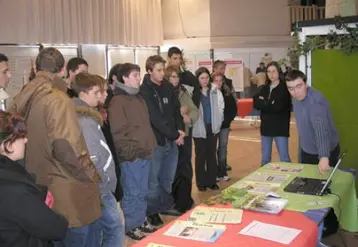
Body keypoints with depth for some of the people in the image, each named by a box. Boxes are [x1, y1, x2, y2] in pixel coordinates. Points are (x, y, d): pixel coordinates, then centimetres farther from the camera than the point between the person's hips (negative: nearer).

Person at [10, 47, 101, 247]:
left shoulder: (23, 98, 6)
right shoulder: (57, 99, -18)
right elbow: (65, 146, -26)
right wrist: (90, 175, -13)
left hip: (39, 182, 8)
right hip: (66, 186, -8)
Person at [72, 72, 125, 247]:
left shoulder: (86, 116, 11)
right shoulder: (86, 121, -18)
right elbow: (92, 160, -24)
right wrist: (102, 187, -16)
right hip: (99, 189, -10)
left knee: (97, 230, 17)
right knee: (115, 229, -4)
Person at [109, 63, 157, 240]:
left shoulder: (138, 98, 14)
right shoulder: (118, 101, -12)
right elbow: (118, 132, -17)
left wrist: (151, 146, 14)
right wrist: (130, 152, -16)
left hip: (145, 153, 8)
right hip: (131, 156, -8)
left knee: (143, 192, 17)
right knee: (132, 193, 3)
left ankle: (141, 221, 30)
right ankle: (131, 226, 17)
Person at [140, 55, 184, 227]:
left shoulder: (168, 87, 9)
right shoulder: (144, 91, -11)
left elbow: (176, 110, 12)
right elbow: (155, 118, -18)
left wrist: (180, 129, -5)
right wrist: (174, 135, -15)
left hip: (172, 140, 6)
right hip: (156, 141, -6)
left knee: (168, 177, 16)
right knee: (153, 179, 4)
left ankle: (166, 206, 31)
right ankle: (152, 212, 16)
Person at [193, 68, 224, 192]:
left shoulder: (215, 90, 1)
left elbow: (220, 107, 5)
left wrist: (217, 123, 1)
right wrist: (193, 123, -15)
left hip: (213, 127, 3)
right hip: (199, 128, -3)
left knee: (212, 154, 12)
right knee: (200, 156, 6)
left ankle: (212, 181, 22)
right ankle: (201, 182, 17)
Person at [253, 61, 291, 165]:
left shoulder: (284, 87, -7)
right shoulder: (265, 88, 11)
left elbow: (278, 106, -17)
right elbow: (256, 103, 1)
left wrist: (263, 102, -5)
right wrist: (269, 104, -13)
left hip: (280, 127, -5)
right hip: (266, 126, 6)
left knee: (284, 158, -4)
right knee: (265, 158, 12)